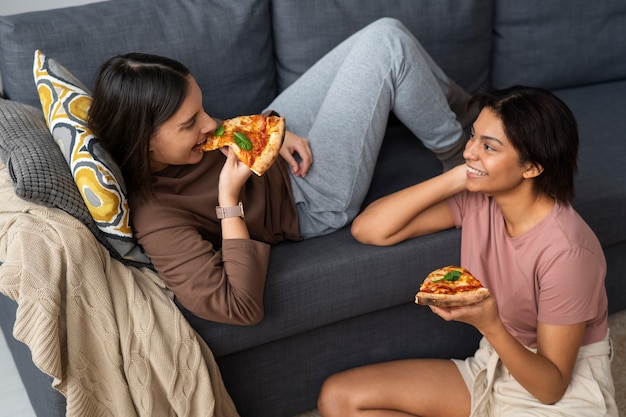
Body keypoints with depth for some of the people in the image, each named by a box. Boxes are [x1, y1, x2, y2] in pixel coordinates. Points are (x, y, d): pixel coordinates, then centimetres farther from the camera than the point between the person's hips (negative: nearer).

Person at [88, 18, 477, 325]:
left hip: (278, 153, 8)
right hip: (313, 203, -8)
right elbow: (241, 307, -36)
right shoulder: (157, 220, -35)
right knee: (389, 46, -14)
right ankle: (457, 153, 14)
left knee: (385, 32, 4)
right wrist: (229, 198, -36)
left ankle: (459, 107, 32)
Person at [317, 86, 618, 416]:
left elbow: (552, 387, -20)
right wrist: (457, 177, -19)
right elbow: (368, 229, -15)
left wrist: (490, 325, -37)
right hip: (494, 364, 7)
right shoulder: (477, 198, -9)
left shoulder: (567, 251, -26)